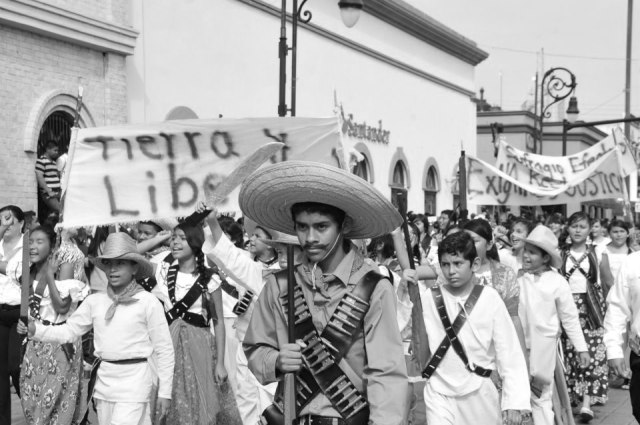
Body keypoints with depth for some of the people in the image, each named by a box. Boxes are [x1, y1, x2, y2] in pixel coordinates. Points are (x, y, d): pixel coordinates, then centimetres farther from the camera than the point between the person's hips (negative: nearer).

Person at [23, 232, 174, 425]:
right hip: (103, 380, 5)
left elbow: (164, 349, -5)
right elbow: (69, 331, 8)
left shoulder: (148, 302, -8)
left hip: (134, 380, -5)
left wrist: (165, 391, -4)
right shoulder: (95, 301, 6)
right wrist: (34, 329, -9)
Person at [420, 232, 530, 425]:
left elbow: (509, 351, -7)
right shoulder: (428, 298, -6)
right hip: (440, 393, 0)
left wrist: (514, 401, -9)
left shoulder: (489, 298, -10)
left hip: (479, 393, 0)